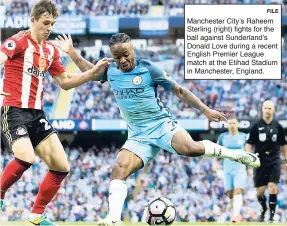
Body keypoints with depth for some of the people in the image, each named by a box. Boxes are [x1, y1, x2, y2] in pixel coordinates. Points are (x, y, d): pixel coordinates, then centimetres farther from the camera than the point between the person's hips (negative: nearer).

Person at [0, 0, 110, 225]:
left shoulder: (51, 50, 14)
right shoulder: (19, 41, -8)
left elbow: (65, 82, 23)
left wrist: (93, 72, 13)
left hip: (37, 114, 8)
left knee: (62, 167, 1)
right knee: (26, 158, -30)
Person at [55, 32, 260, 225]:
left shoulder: (148, 69, -7)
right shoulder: (111, 71, 6)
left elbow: (179, 90, 0)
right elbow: (90, 72, 29)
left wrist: (206, 110, -1)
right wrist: (72, 53, 20)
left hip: (161, 124, -5)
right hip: (138, 135, 5)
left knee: (190, 148, -33)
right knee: (119, 170, -16)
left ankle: (233, 154, -12)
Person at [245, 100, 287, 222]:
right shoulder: (256, 126, -3)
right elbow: (249, 143, 1)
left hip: (274, 161, 0)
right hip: (260, 161, 0)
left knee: (272, 187, -14)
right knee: (260, 191, 4)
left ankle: (272, 214, -4)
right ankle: (264, 208, 33)